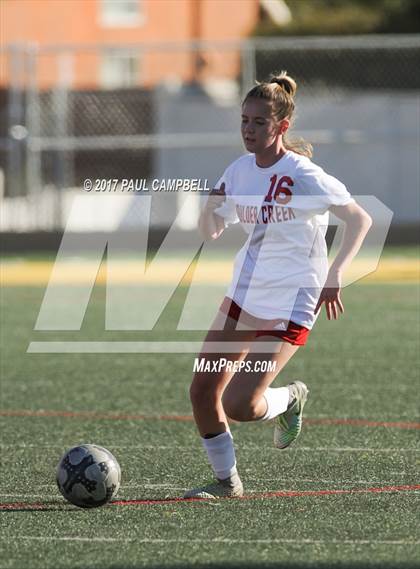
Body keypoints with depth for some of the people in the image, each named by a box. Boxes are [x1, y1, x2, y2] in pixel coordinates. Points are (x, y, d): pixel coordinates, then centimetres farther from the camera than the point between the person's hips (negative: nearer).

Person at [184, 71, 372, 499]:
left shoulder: (304, 177, -17)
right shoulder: (240, 171, 3)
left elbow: (360, 220, -10)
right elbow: (210, 231, 12)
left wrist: (334, 276, -19)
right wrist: (212, 201, -10)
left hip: (290, 306, -7)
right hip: (243, 296, 7)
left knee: (240, 406, -14)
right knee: (202, 392, 1)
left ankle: (289, 400, 19)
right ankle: (226, 480, 19)